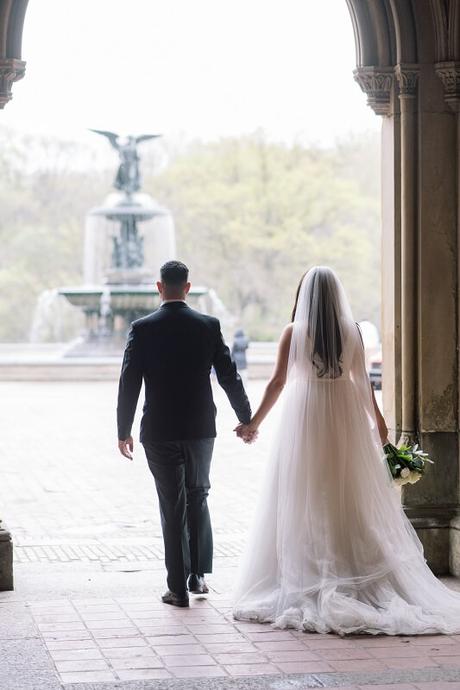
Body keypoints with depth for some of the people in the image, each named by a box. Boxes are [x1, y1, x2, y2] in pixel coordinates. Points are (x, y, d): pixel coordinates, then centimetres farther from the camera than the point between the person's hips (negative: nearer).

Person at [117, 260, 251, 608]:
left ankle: (179, 588, 4)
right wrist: (247, 419, 11)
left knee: (172, 508, 4)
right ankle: (198, 575, 19)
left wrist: (123, 431, 3)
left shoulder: (143, 329, -6)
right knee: (198, 500, 19)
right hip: (200, 428, 1)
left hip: (159, 432, -1)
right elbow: (230, 377, 0)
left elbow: (129, 383, -6)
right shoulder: (209, 326, -3)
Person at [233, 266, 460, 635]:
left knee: (306, 504, 3)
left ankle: (309, 584, 2)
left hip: (306, 417, -2)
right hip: (345, 415, 3)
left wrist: (254, 423, 6)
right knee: (353, 499, 9)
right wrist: (377, 418, 22)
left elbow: (278, 382, -5)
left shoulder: (294, 332, -8)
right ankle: (359, 576, 11)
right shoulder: (352, 331, -1)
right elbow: (363, 380, 6)